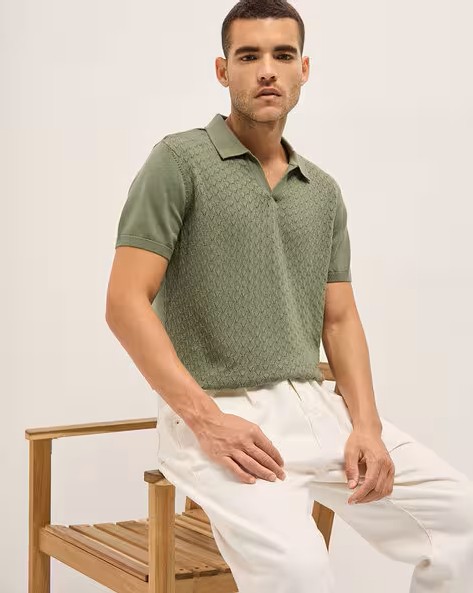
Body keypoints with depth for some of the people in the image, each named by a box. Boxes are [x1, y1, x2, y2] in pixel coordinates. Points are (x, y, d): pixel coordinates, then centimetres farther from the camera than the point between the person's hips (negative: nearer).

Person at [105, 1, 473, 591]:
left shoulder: (323, 191, 14)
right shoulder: (180, 161, -4)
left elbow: (339, 318, 12)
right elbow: (126, 303, -10)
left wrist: (367, 425, -5)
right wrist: (206, 419, -19)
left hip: (317, 406, 6)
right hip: (214, 414, -6)